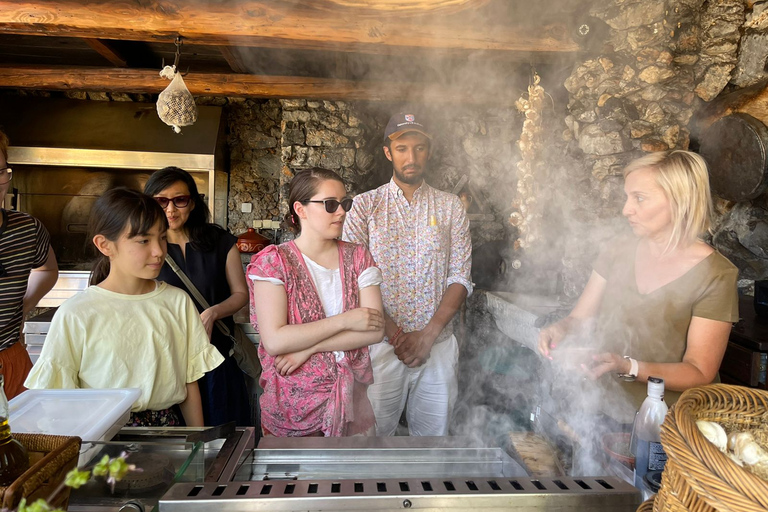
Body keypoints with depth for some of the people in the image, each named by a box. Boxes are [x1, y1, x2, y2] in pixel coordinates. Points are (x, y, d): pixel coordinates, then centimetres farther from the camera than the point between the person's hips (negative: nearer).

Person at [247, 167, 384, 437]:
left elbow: (376, 330, -10)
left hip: (351, 401, 3)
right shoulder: (273, 261, -9)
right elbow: (274, 340, -20)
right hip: (292, 403, -3)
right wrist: (345, 320, -18)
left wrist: (306, 347, -17)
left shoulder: (358, 257, 1)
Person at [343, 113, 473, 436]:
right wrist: (393, 333, -13)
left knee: (434, 431, 12)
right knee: (375, 430, 7)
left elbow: (460, 278, 1)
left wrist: (428, 335, -9)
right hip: (381, 343, -1)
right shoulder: (365, 206, 2)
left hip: (439, 343, 2)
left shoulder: (451, 207, 7)